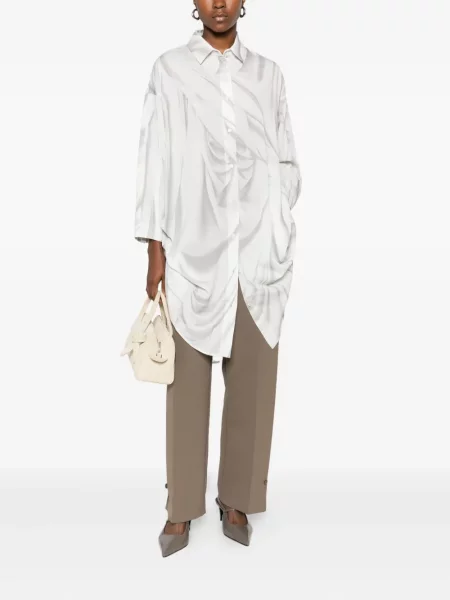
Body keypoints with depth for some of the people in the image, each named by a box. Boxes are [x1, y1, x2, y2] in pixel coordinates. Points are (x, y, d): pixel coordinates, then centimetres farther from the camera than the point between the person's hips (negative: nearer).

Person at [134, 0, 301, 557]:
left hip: (259, 252, 2)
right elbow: (155, 160, 2)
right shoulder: (169, 69, 6)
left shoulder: (268, 74, 12)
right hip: (193, 250, -2)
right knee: (187, 381, 2)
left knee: (252, 381, 6)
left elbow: (288, 164, 11)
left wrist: (278, 238, -1)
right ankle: (182, 506, 17)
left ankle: (236, 499, 22)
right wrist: (155, 251, -4)